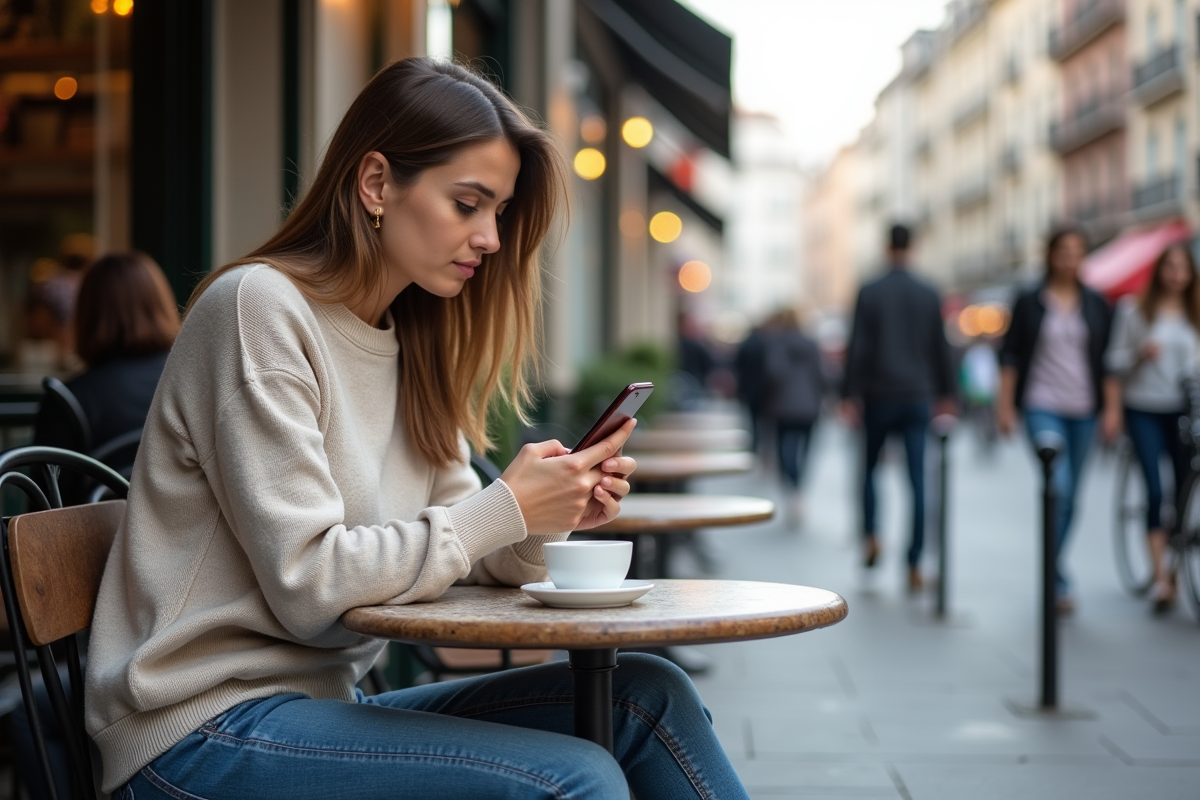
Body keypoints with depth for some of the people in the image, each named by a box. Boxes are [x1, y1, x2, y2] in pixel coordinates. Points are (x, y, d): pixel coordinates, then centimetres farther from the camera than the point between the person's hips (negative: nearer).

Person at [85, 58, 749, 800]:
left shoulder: (411, 342, 13)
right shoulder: (258, 308, -13)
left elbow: (457, 555, 10)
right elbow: (308, 584, -20)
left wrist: (551, 517, -10)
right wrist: (506, 509, -17)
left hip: (322, 703, 8)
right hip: (205, 733, -8)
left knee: (647, 694, -8)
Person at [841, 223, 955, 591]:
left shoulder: (869, 293, -4)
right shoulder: (929, 294, 4)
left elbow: (857, 348, -7)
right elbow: (941, 348, 8)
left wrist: (850, 395, -4)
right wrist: (946, 395, 15)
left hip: (879, 395, -2)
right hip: (918, 396, 2)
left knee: (869, 467, 17)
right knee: (917, 479, -1)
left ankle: (871, 535, 1)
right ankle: (914, 565, -4)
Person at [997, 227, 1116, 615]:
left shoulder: (1097, 305, 9)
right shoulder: (1029, 302, 2)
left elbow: (1108, 360, 10)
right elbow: (1011, 354, 3)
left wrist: (1112, 408, 3)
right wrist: (1005, 405, -2)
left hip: (1083, 409, 4)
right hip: (1042, 406, -3)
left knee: (1069, 496, 7)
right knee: (1058, 487, -19)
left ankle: (1051, 572, 22)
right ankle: (1059, 581, -16)